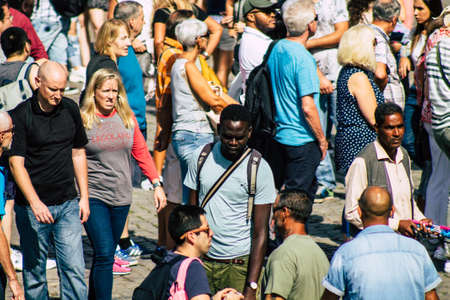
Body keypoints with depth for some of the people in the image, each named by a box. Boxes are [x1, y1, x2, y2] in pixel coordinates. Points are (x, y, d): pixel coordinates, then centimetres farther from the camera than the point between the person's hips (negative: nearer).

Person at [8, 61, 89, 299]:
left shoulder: (70, 109, 5)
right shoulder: (21, 115, -9)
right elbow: (16, 163, -13)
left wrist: (84, 197, 11)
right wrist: (35, 203, -23)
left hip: (67, 205, 3)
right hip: (33, 207, -3)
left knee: (74, 269, -4)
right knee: (34, 272, 6)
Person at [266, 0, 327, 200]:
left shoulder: (277, 49, 5)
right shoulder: (303, 58, -20)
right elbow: (307, 107, -22)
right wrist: (322, 139, -11)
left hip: (280, 136, 8)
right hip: (302, 140, -8)